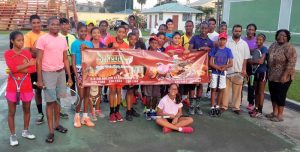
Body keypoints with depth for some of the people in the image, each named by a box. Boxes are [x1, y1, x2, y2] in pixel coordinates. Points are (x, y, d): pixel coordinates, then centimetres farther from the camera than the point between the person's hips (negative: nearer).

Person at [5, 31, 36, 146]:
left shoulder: (27, 52, 2)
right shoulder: (7, 53, -6)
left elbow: (33, 69, -7)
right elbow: (13, 68, -19)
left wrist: (18, 69, -16)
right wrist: (28, 64, -14)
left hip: (26, 86, 3)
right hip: (12, 87, -3)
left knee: (27, 109, 14)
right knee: (12, 112, 6)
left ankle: (25, 131, 30)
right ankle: (12, 135, 18)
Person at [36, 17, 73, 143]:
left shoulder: (63, 40, 9)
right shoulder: (42, 39, -6)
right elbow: (39, 60, -7)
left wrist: (69, 76, 10)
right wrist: (39, 79, -11)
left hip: (61, 73, 5)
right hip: (48, 74, -4)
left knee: (58, 99, 12)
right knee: (50, 101, 0)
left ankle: (57, 124, 27)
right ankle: (51, 131, 9)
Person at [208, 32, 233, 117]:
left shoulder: (228, 50, 2)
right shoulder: (214, 49, 1)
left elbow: (230, 63, 0)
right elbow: (210, 63, -3)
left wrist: (224, 67, -18)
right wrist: (218, 67, -16)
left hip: (223, 73, 1)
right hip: (214, 72, -1)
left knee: (221, 90, 7)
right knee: (213, 89, 1)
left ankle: (218, 107, 18)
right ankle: (212, 107, 5)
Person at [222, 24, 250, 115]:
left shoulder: (244, 44, 7)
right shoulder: (227, 42, 0)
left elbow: (246, 58, 7)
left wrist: (244, 69, -1)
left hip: (239, 71, 2)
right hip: (227, 70, -2)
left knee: (237, 90, 7)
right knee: (226, 89, 5)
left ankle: (236, 107, 17)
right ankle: (224, 106, 15)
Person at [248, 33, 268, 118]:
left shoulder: (264, 49, -11)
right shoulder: (255, 49, 10)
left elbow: (261, 61, -19)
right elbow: (251, 60, 14)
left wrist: (251, 61, -8)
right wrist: (254, 62, -7)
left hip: (263, 72, -7)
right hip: (256, 71, 7)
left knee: (261, 92, -3)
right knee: (256, 91, 12)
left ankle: (260, 111, 2)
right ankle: (256, 108, 21)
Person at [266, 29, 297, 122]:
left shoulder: (289, 48, -15)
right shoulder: (273, 45, 8)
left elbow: (291, 62, -20)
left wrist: (285, 75, -23)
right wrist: (268, 72, 13)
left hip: (283, 77, -7)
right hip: (272, 76, 7)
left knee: (280, 95, 1)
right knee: (273, 94, 14)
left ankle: (280, 115, 13)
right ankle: (274, 112, 28)